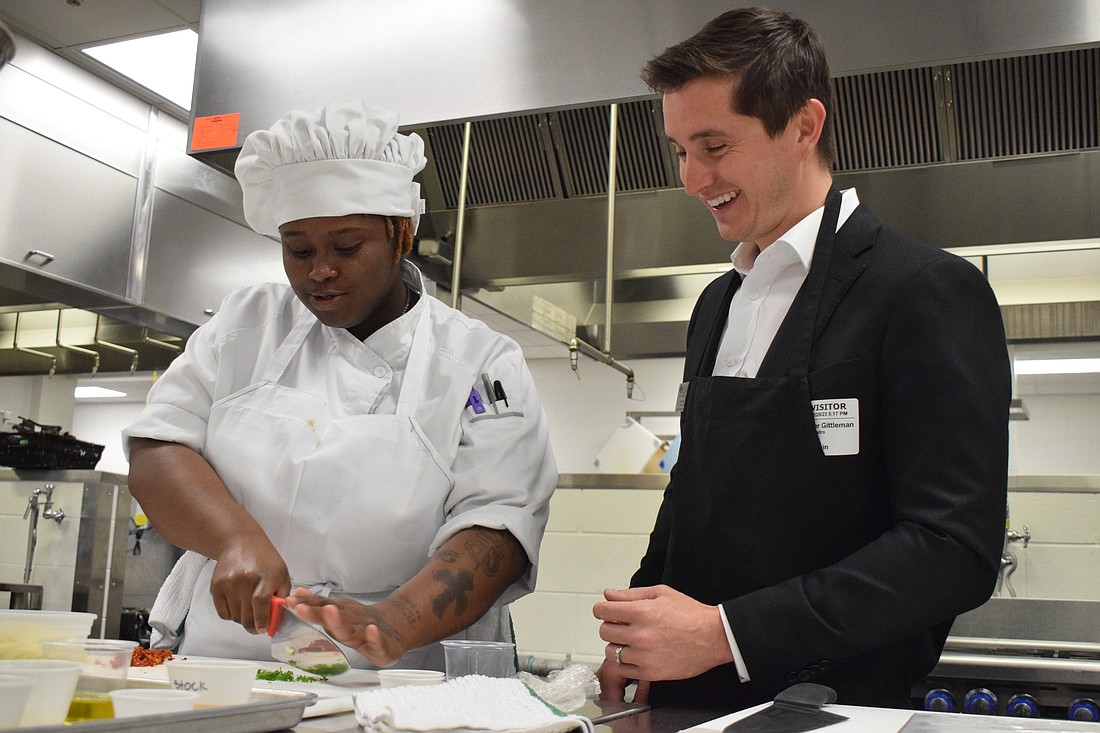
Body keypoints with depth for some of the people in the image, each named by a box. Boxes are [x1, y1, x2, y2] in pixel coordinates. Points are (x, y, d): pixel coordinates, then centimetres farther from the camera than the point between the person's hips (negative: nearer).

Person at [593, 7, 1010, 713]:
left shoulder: (929, 290, -13)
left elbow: (954, 547, -20)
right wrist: (637, 640, 0)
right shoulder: (718, 303, 10)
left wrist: (724, 632, -23)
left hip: (833, 704, -6)